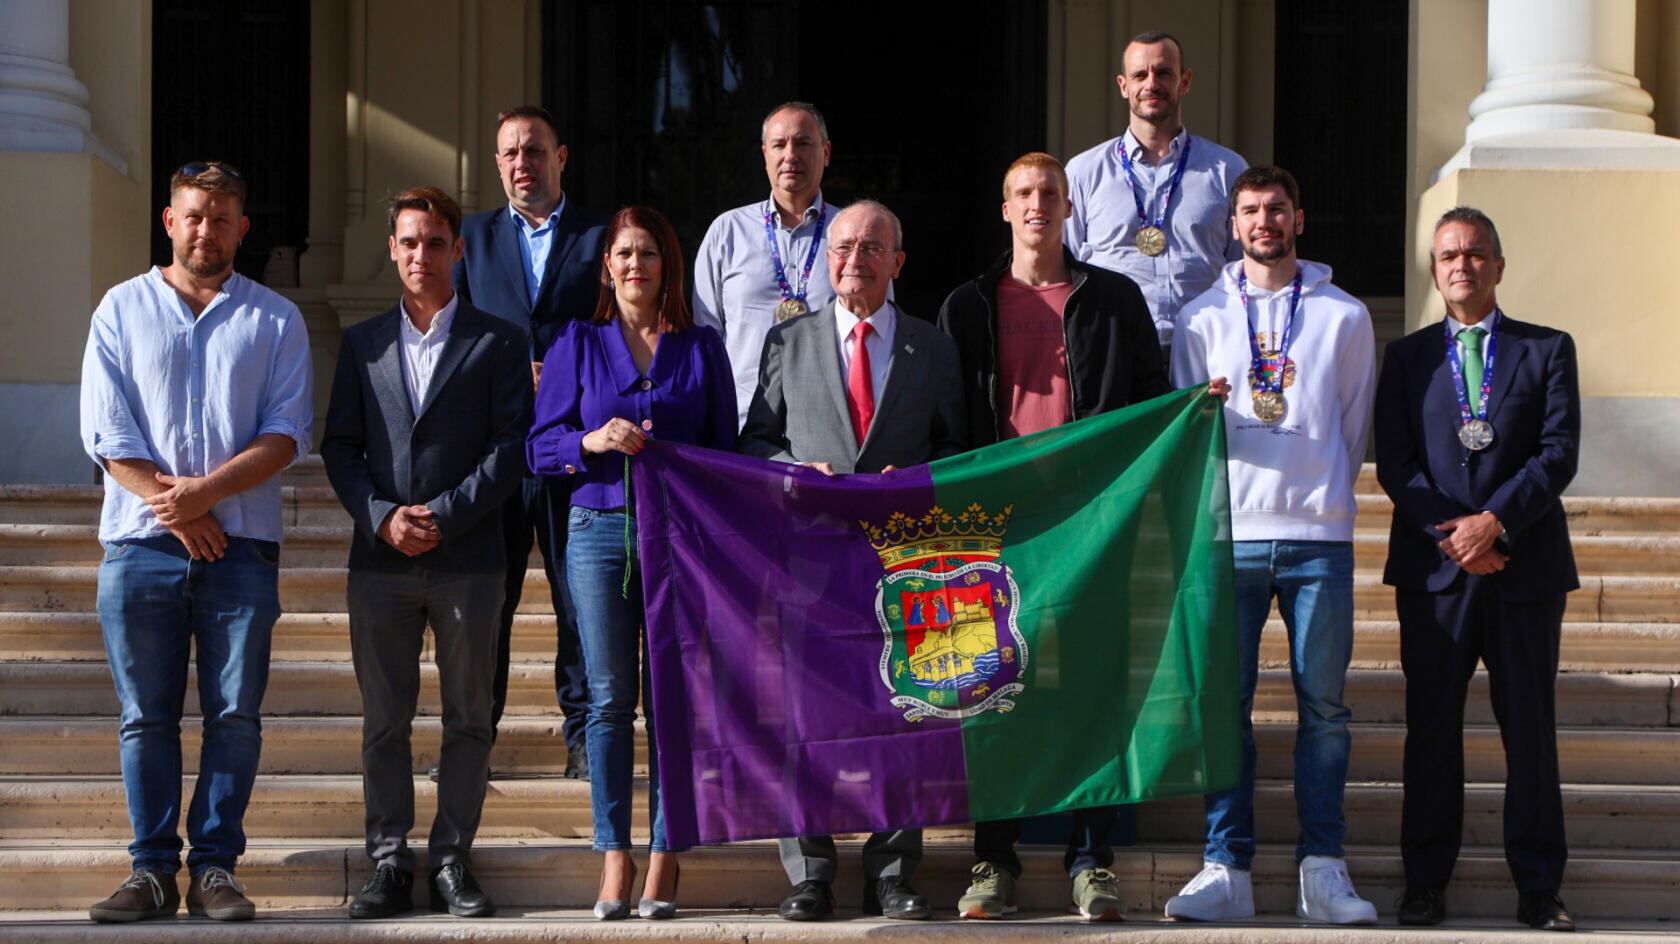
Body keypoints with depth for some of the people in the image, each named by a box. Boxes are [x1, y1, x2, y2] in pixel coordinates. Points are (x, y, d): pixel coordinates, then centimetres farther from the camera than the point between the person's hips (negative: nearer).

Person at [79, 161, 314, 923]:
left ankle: (215, 866, 4)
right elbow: (107, 435, 2)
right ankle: (153, 868, 5)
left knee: (235, 712, -2)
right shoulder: (122, 310, 9)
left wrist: (206, 490, -13)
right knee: (146, 716, 1)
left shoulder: (274, 320, 9)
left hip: (241, 544, 0)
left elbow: (287, 434, 0)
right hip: (140, 544, 0)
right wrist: (174, 507, -8)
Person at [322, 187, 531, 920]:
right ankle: (389, 862, 9)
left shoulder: (497, 342, 6)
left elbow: (512, 445, -2)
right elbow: (340, 446, 9)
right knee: (384, 720, 4)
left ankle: (453, 860, 9)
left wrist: (446, 516, -12)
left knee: (468, 716, 2)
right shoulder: (363, 344, 14)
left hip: (466, 558, -2)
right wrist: (382, 518, -8)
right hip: (380, 559, 2)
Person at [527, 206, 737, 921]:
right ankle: (614, 860, -1)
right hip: (600, 530, 0)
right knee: (609, 697, -3)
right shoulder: (578, 344, 11)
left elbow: (725, 450, 12)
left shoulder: (701, 347, 11)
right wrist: (593, 441, -10)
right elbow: (540, 445, 7)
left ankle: (663, 862, -1)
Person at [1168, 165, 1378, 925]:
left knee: (1323, 705, 0)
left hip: (1319, 536, 0)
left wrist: (1325, 499, 9)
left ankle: (1323, 870, 3)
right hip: (1229, 534, 0)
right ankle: (1227, 869, 1)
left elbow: (1354, 427, 13)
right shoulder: (1202, 318, 10)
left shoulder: (1344, 316, 9)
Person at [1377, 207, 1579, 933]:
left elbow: (1560, 452, -2)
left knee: (1530, 727, 1)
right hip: (1433, 568, 1)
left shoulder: (1548, 350, 9)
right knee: (1432, 728, 2)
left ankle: (1538, 887, 6)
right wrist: (1451, 534, -11)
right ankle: (1426, 881, 8)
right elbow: (1394, 463, 3)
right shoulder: (1408, 357, 12)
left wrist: (1494, 520, -15)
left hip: (1524, 564, -1)